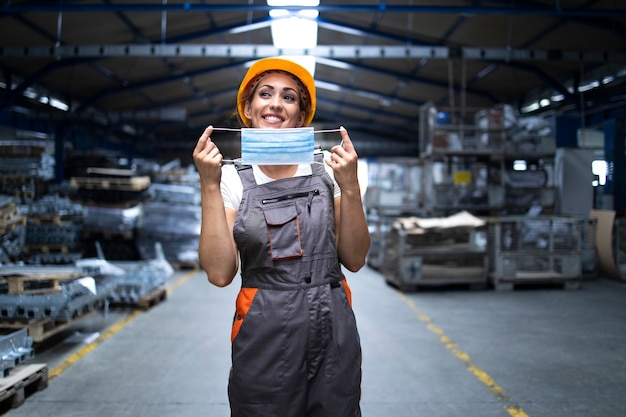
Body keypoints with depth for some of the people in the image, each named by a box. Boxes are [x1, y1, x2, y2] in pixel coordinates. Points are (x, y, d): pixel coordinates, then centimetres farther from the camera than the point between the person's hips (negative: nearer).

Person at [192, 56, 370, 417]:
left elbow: (354, 260, 0)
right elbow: (220, 273, -11)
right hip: (265, 335, -1)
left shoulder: (325, 171, 1)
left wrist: (350, 187, -12)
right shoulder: (232, 179, -1)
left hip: (334, 332, 2)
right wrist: (209, 186, -14)